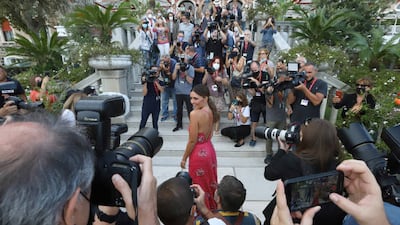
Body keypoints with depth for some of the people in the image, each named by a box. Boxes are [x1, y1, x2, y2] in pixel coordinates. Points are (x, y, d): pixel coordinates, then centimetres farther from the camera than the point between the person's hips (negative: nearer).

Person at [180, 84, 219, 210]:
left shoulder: (195, 114, -25)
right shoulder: (210, 111, -1)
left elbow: (192, 141, -18)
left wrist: (184, 158, -7)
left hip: (199, 153, -8)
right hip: (209, 150, 8)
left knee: (200, 187, 11)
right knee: (210, 183, 24)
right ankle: (212, 209, 43)